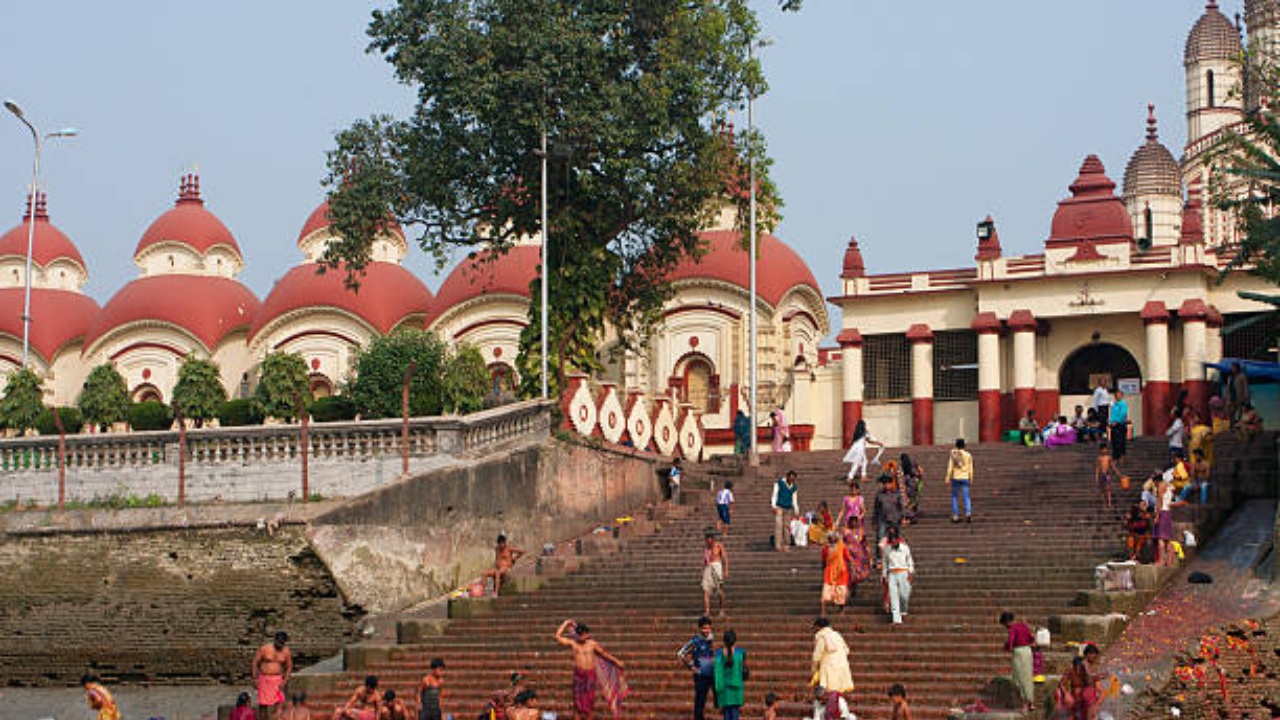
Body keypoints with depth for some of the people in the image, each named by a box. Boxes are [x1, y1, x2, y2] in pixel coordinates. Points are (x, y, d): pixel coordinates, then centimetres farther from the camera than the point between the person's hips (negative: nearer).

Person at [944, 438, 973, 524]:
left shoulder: (953, 455, -4)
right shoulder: (968, 455, 0)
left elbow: (950, 468, -6)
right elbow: (970, 469, 1)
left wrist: (948, 478, -3)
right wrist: (971, 479, 8)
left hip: (955, 478, 0)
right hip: (965, 478, 1)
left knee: (955, 497, 12)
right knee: (966, 497, 1)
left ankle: (955, 516, 9)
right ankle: (968, 513, -20)